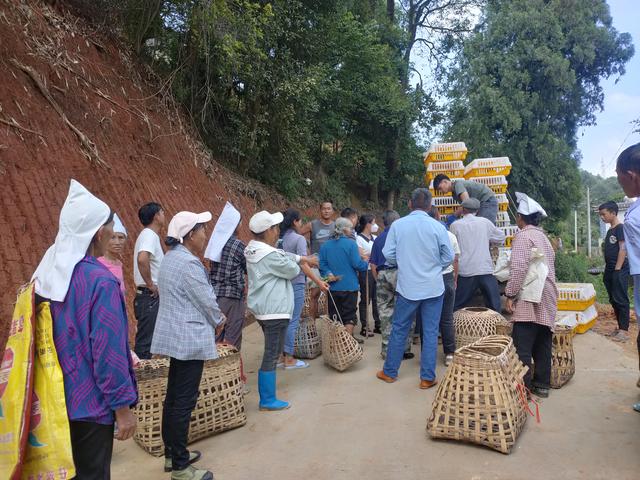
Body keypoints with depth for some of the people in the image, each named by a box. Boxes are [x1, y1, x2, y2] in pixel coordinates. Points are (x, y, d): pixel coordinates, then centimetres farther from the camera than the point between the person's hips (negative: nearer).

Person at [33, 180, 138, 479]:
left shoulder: (47, 272, 1)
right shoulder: (100, 280, -23)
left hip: (55, 398, 8)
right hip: (89, 401, -7)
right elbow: (108, 350, -23)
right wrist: (122, 406, -14)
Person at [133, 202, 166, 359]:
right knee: (145, 342, -4)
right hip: (150, 297, -10)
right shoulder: (149, 235, -16)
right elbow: (142, 259, -34)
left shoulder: (150, 235, 14)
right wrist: (151, 285, -24)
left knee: (147, 340, 17)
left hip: (152, 297, 10)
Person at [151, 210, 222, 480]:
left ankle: (172, 454, 29)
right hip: (189, 339, -10)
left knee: (173, 398, 17)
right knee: (184, 402, -3)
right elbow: (207, 301, -16)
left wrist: (211, 320, 16)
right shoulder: (189, 263, -19)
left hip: (176, 336, 11)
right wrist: (218, 322, 4)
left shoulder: (171, 258, 13)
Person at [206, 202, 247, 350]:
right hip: (232, 295, -6)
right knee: (232, 341, 2)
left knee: (217, 336, 14)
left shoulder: (216, 241, 6)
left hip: (215, 294, 7)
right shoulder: (238, 245, -12)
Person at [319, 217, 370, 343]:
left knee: (334, 315, 12)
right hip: (349, 286, -4)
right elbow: (357, 264, -14)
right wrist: (366, 264, 4)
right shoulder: (351, 243, -11)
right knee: (349, 315, 4)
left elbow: (322, 264, -2)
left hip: (333, 287, 5)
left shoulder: (325, 245, 5)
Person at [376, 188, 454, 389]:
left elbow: (389, 255, -4)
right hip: (433, 287, 0)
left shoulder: (397, 225, -6)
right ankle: (427, 377, 13)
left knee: (399, 329, 13)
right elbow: (448, 257, -1)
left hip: (407, 286, 1)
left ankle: (389, 372, 24)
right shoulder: (438, 227, -8)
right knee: (430, 331, 8)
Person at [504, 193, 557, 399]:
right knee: (542, 343, 12)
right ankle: (542, 384, 19)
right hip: (547, 299, 9)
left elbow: (519, 268, -18)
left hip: (530, 298, -9)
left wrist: (510, 295, -13)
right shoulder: (544, 238, 19)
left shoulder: (523, 236, -8)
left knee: (522, 346, -7)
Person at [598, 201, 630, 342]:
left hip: (619, 270, -9)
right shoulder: (610, 230, 17)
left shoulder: (621, 228, -9)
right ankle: (620, 327, 17)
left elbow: (623, 249, -15)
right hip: (610, 270, 9)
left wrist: (617, 269, -18)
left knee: (621, 300, -7)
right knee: (613, 300, 11)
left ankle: (624, 330, -3)